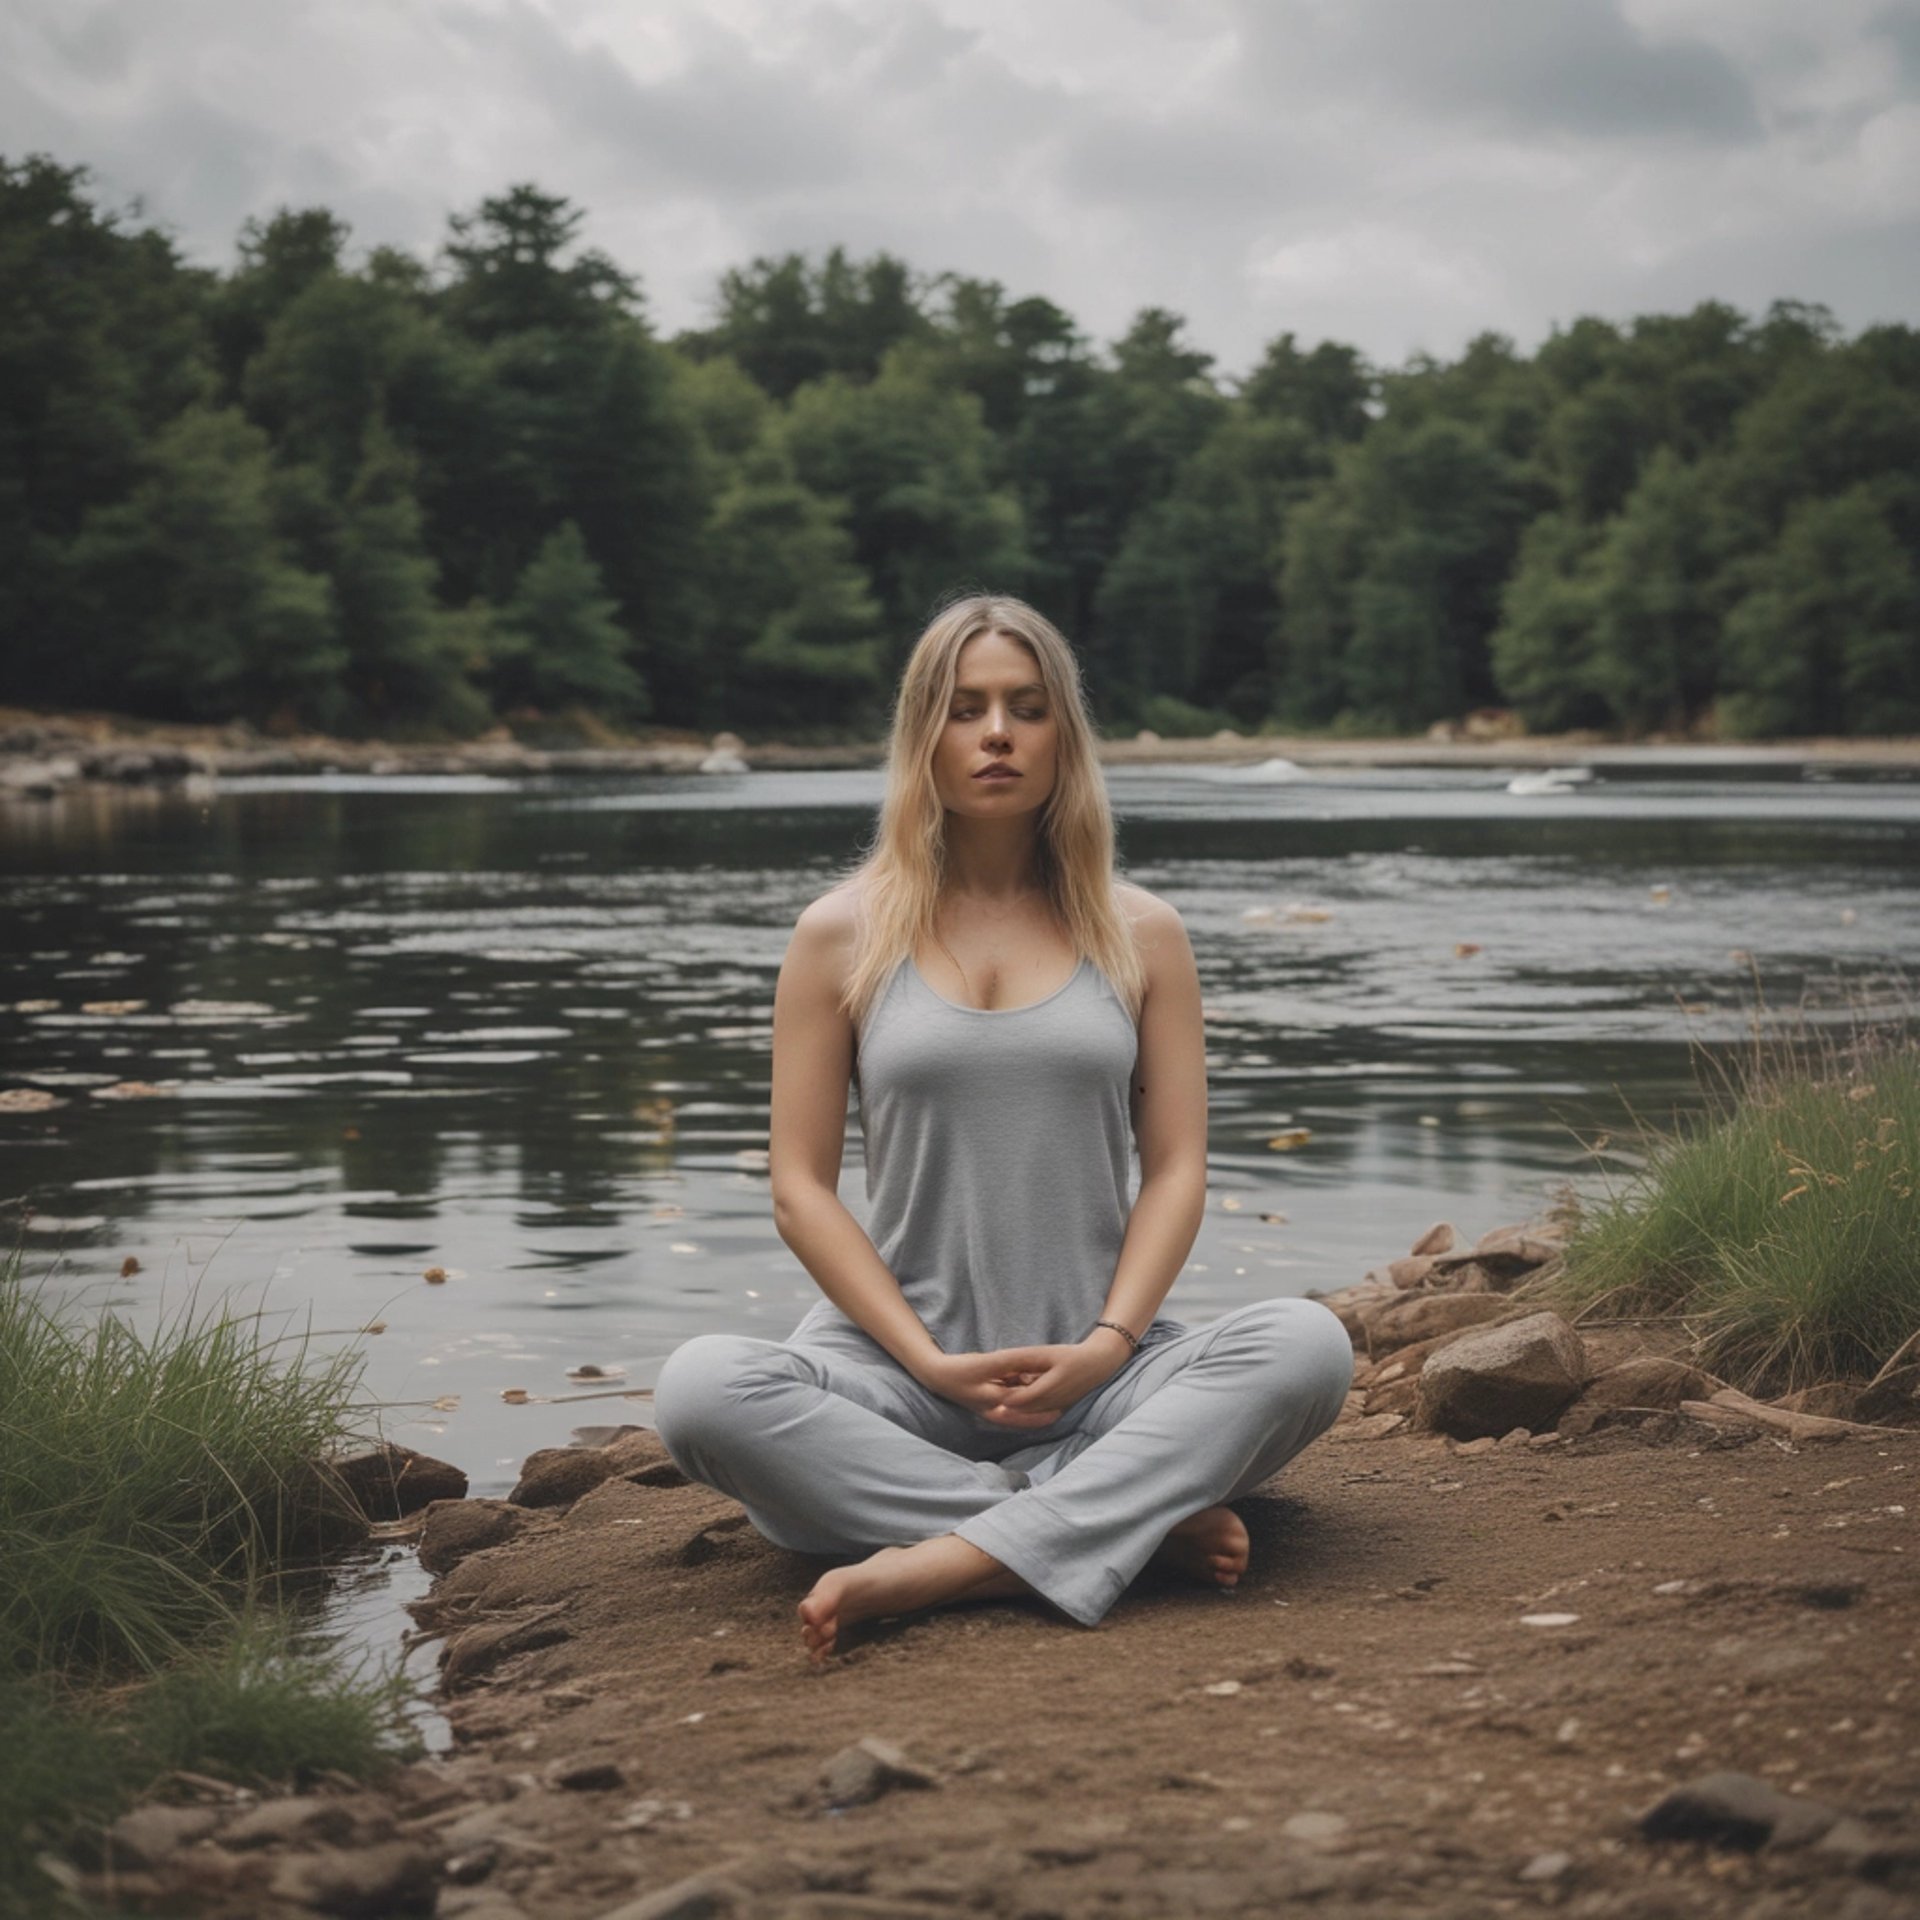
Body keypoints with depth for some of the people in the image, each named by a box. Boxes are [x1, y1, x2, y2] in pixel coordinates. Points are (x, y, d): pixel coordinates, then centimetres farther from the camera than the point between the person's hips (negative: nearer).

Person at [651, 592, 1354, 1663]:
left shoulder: (1139, 934, 10)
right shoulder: (844, 935, 6)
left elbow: (1176, 1167, 5)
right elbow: (801, 1189, 2)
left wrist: (1106, 1346, -12)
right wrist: (928, 1361, -10)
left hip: (1100, 1376, 1)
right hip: (900, 1368, 0)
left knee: (1307, 1347, -28)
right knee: (702, 1388, -31)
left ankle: (952, 1559, -33)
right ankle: (1139, 1518, -26)